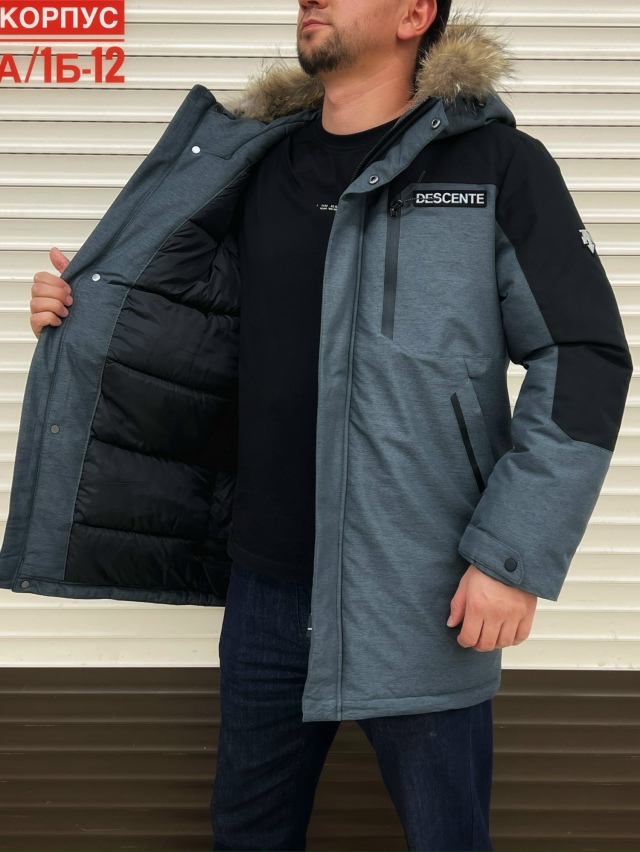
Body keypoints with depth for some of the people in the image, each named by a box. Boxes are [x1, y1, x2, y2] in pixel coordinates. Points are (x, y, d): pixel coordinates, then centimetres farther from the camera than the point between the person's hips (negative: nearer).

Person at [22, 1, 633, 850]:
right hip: (269, 582, 5)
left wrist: (515, 554, -14)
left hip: (423, 598, -4)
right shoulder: (261, 171, 8)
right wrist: (84, 305, 3)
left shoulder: (498, 164, -6)